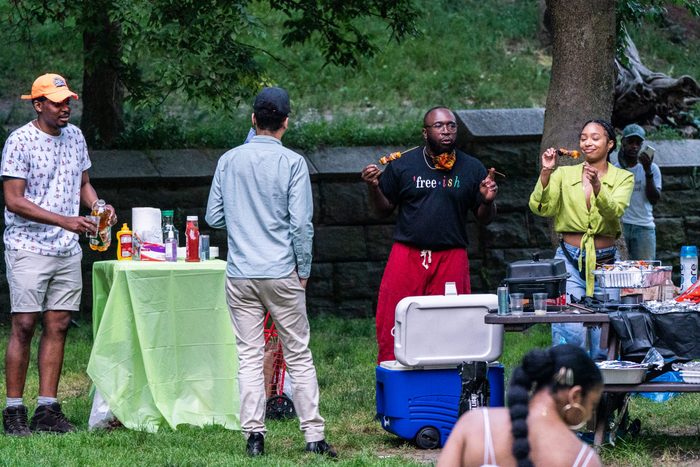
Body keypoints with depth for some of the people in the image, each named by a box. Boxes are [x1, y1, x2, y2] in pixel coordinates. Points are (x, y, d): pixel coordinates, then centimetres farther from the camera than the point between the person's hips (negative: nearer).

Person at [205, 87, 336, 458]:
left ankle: (254, 436, -1)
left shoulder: (229, 161, 3)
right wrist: (303, 270, 3)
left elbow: (214, 217, 7)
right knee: (299, 356, 4)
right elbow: (301, 223, -9)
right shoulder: (292, 163, -6)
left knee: (249, 357, 4)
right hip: (282, 274, -2)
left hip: (240, 274, 2)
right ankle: (313, 435, 3)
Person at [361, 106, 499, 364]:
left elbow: (484, 218, 14)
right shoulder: (403, 165, 6)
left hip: (452, 258, 1)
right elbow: (384, 209, 12)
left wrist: (488, 201, -7)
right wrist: (374, 187, -6)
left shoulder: (472, 169, 9)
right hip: (407, 255, -1)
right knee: (393, 327, -6)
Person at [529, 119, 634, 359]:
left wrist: (597, 186, -31)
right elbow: (541, 208, -4)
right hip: (569, 259, 0)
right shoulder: (564, 174, 9)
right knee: (570, 333, -15)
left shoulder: (623, 178, 6)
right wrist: (546, 172, -17)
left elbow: (615, 211, -13)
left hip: (605, 260, 0)